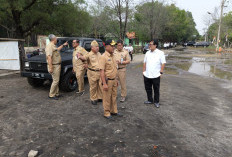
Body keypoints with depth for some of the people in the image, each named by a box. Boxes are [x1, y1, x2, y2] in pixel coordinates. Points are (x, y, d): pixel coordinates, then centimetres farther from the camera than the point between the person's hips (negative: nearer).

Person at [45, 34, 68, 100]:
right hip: (54, 66, -10)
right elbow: (49, 57, -27)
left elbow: (57, 49, 38)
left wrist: (63, 45, 44)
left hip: (57, 66, 10)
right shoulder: (50, 46, -18)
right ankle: (51, 95, 5)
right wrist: (50, 67, -31)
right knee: (55, 81, -6)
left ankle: (56, 93, 25)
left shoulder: (53, 46, 14)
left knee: (56, 80, 15)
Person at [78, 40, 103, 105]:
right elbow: (84, 58, -29)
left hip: (100, 72, 6)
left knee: (100, 86, 12)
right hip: (92, 73, -6)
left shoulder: (99, 54, 11)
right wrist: (80, 57, -51)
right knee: (93, 87, 4)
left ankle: (100, 97, 28)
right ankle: (93, 99, 18)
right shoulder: (89, 54, -9)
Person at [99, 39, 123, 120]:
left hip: (114, 80, 8)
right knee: (107, 98, 4)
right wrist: (104, 83, -23)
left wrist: (116, 79, 17)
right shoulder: (103, 57, -16)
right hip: (108, 80, -8)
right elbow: (102, 71, -20)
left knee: (114, 97, 17)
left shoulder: (113, 56, 9)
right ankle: (107, 113, 19)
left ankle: (114, 111, 32)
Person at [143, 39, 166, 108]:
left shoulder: (160, 53, -4)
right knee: (148, 88, 13)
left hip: (155, 75, -4)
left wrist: (161, 72, -9)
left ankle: (156, 102, 21)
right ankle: (150, 100, 30)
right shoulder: (148, 53, 9)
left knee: (156, 89, 7)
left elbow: (163, 63, -4)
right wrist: (144, 71, 9)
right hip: (147, 75, 5)